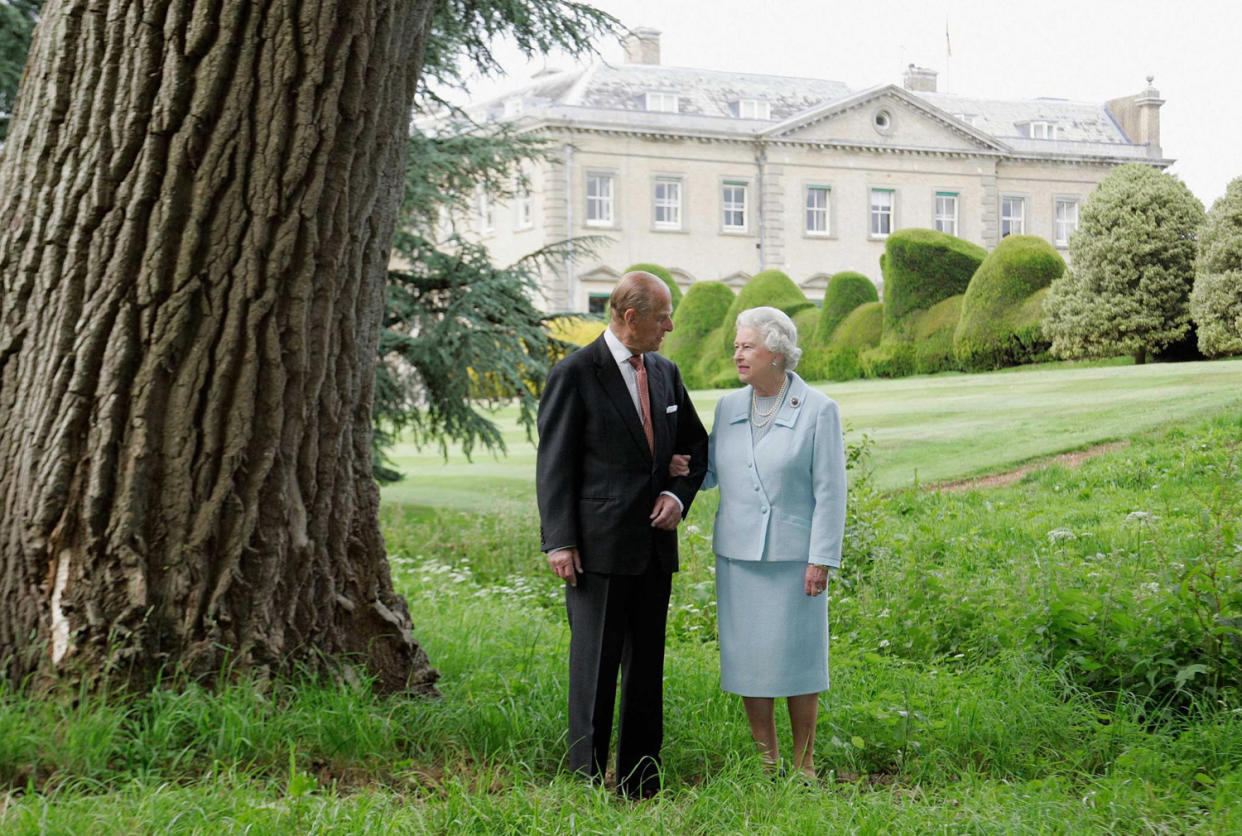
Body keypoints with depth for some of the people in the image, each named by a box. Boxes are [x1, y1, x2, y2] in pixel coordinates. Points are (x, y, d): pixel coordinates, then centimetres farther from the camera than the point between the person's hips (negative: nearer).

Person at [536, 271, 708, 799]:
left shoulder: (665, 373, 12)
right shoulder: (575, 374, -7)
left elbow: (695, 446, 22)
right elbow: (554, 465, -8)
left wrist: (678, 495, 3)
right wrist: (559, 542, -13)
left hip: (654, 546, 6)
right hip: (597, 547, -6)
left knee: (647, 668, 9)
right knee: (595, 668, -3)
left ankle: (641, 787, 17)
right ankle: (587, 783, 5)